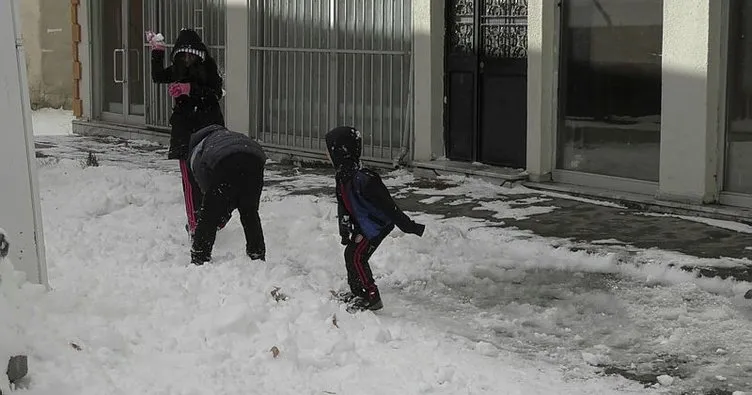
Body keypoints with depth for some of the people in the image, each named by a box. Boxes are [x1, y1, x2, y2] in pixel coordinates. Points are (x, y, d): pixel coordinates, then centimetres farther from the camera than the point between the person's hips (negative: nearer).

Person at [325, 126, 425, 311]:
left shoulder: (362, 179, -33)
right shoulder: (342, 175, -2)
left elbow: (387, 204, -29)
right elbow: (343, 205, 14)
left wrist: (408, 226, -25)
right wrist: (344, 229, 19)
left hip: (377, 225, -10)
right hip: (363, 225, 10)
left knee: (357, 257, -11)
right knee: (350, 253, 15)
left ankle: (372, 298, -3)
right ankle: (357, 292, 33)